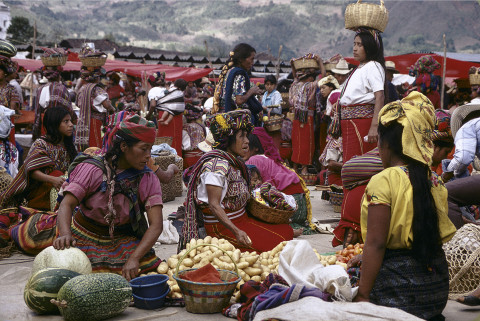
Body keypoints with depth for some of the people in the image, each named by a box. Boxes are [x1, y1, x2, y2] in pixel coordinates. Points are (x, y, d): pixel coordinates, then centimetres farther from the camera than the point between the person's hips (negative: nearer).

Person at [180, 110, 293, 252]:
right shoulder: (217, 165, -20)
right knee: (272, 244, -19)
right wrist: (236, 231, -31)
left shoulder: (235, 162, 10)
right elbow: (214, 205, -24)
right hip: (221, 226, -10)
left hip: (240, 218, 10)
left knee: (286, 231, 4)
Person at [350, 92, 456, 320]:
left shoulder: (383, 181, -15)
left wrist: (363, 294, -11)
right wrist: (367, 257, 22)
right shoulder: (435, 182, 5)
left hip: (397, 285, -7)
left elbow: (376, 243, -17)